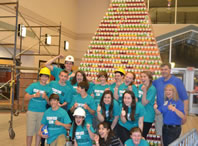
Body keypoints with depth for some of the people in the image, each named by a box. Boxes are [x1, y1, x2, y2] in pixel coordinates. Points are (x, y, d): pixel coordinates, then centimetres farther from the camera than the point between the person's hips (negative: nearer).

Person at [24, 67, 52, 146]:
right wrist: (34, 95, -17)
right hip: (32, 111, -1)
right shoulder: (33, 85, 1)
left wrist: (46, 97, -17)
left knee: (39, 132, 10)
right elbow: (26, 97, -1)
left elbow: (50, 102, 2)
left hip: (43, 112, 1)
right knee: (30, 132, 1)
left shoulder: (49, 88, 3)